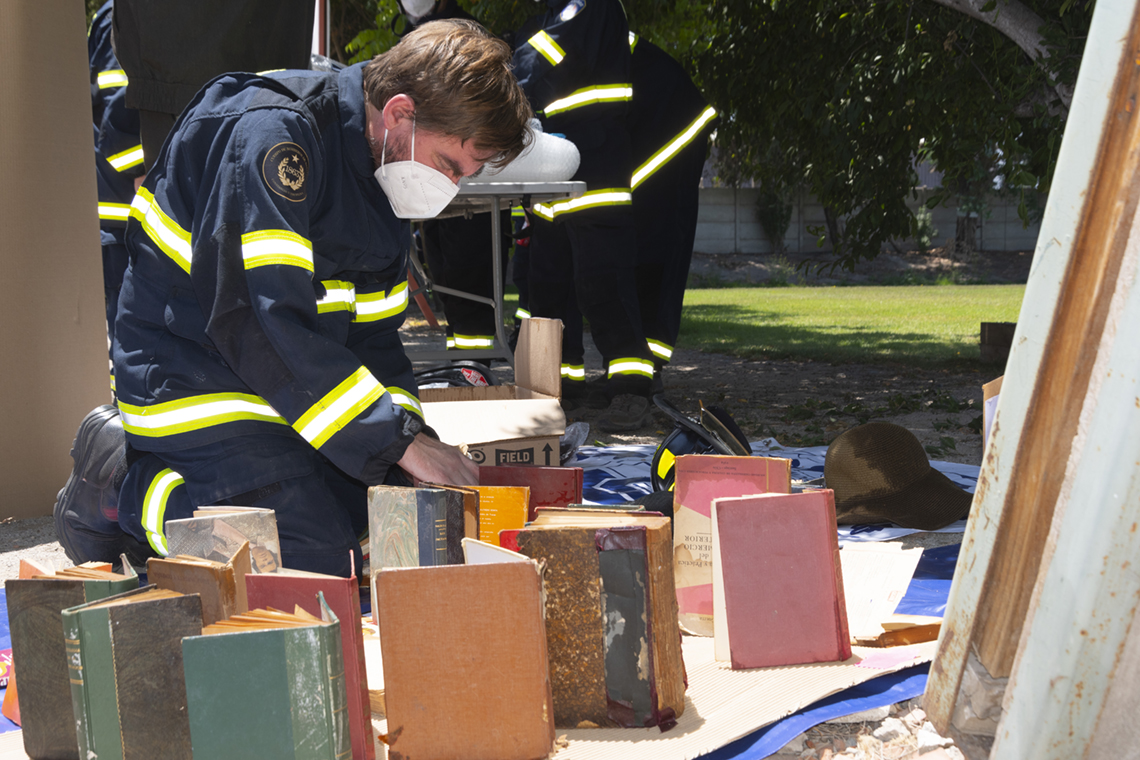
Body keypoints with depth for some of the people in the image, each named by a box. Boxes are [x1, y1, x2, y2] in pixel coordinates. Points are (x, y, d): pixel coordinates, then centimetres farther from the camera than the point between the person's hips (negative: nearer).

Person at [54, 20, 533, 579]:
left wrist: (414, 446, -5)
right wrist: (401, 439, -29)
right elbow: (262, 320, -31)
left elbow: (372, 338, 10)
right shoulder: (271, 136, -24)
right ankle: (123, 487, 2)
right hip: (193, 377, -9)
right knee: (315, 561, -19)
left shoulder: (384, 173, 5)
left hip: (284, 380, 9)